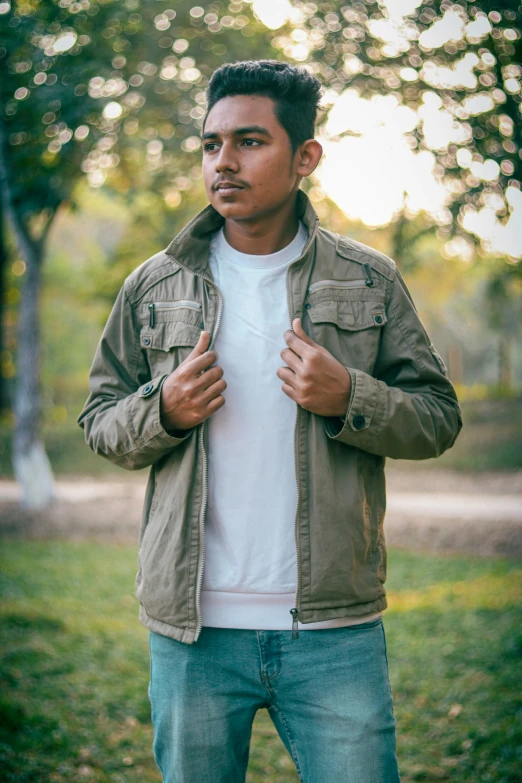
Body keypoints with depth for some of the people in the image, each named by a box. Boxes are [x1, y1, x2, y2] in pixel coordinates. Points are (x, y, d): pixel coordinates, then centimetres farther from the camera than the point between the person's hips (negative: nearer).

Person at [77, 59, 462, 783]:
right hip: (192, 628, 1)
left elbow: (439, 418, 5)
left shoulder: (370, 281, 4)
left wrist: (347, 399, -14)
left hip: (336, 626, -1)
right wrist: (164, 411, -10)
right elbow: (98, 420, 11)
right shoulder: (153, 286, 6)